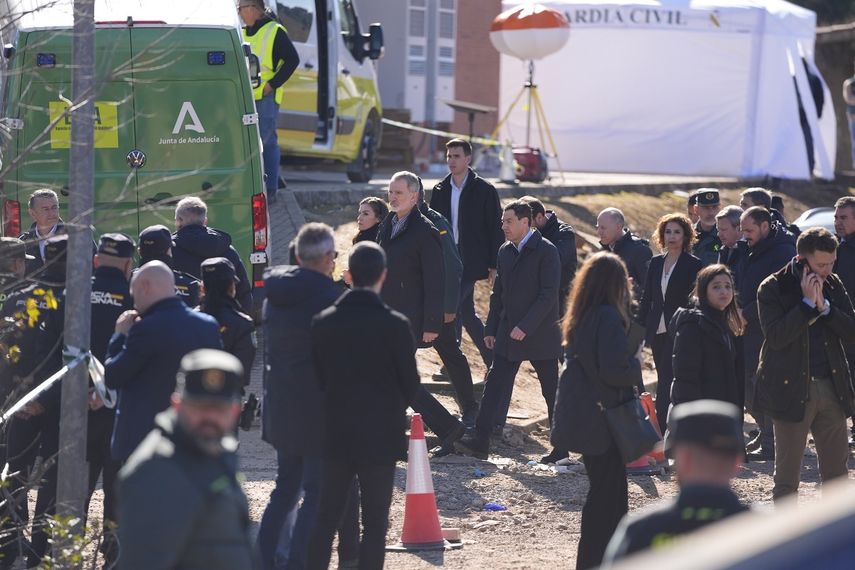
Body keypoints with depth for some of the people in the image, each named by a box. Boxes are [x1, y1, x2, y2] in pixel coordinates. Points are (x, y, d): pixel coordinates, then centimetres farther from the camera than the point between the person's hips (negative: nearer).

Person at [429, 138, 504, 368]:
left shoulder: (484, 190, -5)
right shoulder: (440, 190, 9)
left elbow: (496, 230, -5)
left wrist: (494, 266, -10)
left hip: (470, 262, -6)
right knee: (466, 313, 10)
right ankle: (493, 361, 20)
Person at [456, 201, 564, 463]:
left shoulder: (546, 251, -11)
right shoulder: (505, 252, 10)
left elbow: (549, 295, -17)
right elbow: (498, 293, 16)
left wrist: (525, 326, -21)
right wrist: (491, 329, 10)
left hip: (540, 334, -6)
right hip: (508, 333, 6)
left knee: (552, 391, 4)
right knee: (495, 385, -3)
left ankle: (561, 448, 13)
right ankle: (480, 440, -5)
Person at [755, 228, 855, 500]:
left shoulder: (833, 284, 8)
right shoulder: (773, 288, -6)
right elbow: (776, 337, -18)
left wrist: (824, 306, -12)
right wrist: (807, 303, -19)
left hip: (831, 387, 5)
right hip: (791, 390, -5)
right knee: (786, 477, 2)